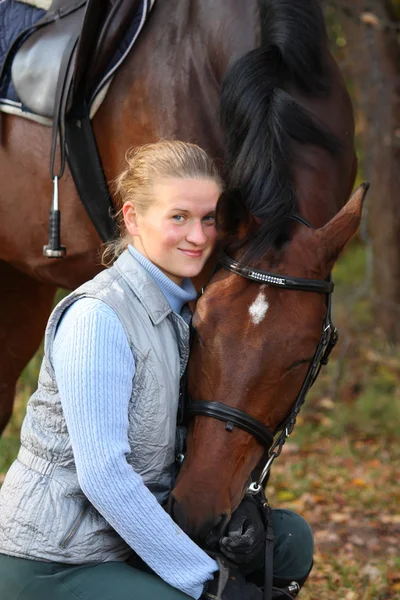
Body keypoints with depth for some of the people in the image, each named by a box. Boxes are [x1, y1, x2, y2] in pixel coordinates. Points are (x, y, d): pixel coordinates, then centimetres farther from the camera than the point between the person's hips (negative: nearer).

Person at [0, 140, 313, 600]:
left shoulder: (184, 308, 7)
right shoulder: (98, 318, -20)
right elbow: (102, 475, -25)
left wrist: (234, 503, -8)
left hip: (128, 540, 9)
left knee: (290, 542, 4)